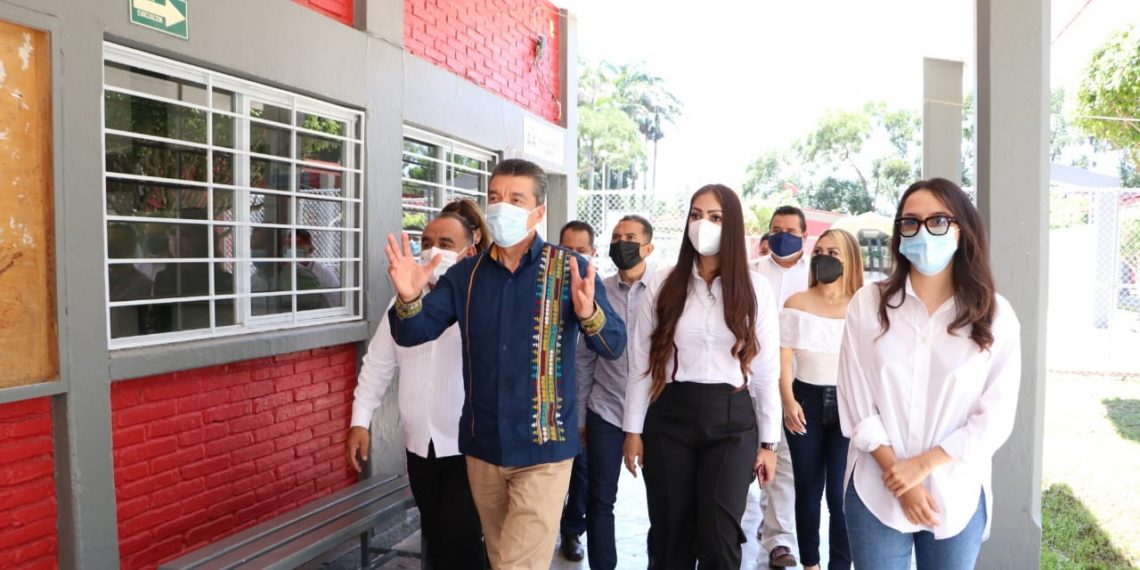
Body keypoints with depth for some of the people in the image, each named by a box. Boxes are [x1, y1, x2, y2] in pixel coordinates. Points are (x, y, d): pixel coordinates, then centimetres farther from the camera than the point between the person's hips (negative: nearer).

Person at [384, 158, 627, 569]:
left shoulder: (569, 269, -8)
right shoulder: (465, 273, 3)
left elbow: (614, 346, -13)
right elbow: (412, 334, -1)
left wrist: (589, 313, -36)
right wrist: (410, 298, -23)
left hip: (543, 449, -4)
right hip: (482, 446, 4)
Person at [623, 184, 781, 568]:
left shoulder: (756, 290, 1)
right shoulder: (663, 284, 1)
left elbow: (767, 371, 3)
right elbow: (641, 363, 2)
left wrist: (768, 442, 3)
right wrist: (633, 429, 0)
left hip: (732, 420, 0)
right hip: (670, 417, 1)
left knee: (719, 538, -2)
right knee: (670, 536, 10)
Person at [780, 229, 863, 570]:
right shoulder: (797, 304, 3)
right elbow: (784, 358, 0)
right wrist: (788, 402, -10)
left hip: (848, 403, -1)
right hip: (806, 401, 1)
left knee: (841, 492, -1)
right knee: (808, 490, 11)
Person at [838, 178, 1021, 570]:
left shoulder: (995, 314, -2)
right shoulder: (868, 303, -3)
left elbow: (997, 416, -5)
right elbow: (856, 404, -5)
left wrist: (924, 464, -13)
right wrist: (898, 477, -11)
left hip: (957, 495, 1)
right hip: (877, 491, 0)